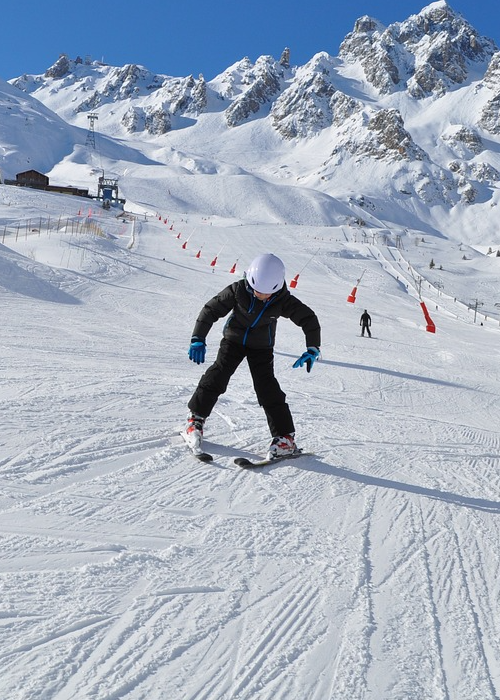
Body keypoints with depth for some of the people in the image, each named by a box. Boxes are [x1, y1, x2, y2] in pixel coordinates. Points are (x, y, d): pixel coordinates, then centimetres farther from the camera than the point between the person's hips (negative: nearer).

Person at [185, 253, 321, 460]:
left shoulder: (283, 301, -22)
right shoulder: (238, 290, -24)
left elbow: (308, 319, -11)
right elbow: (211, 310, -17)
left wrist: (312, 350, -16)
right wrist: (198, 339, -21)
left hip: (262, 348, 0)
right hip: (233, 340, 1)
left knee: (267, 388, -11)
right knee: (217, 375, -13)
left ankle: (285, 437, -6)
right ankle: (196, 417, 5)